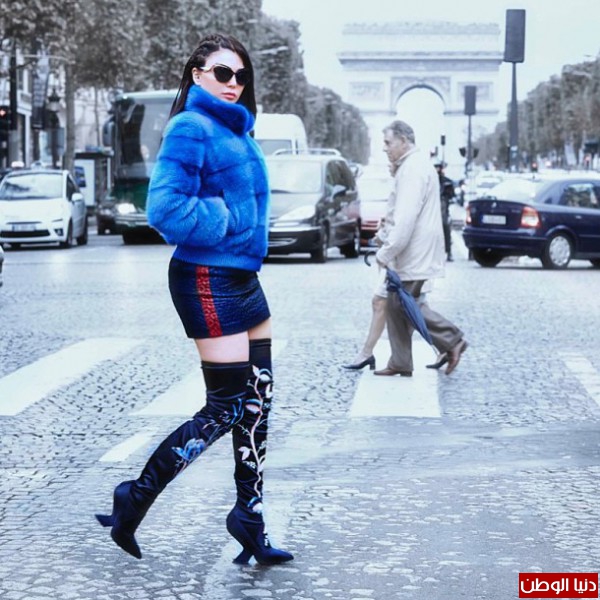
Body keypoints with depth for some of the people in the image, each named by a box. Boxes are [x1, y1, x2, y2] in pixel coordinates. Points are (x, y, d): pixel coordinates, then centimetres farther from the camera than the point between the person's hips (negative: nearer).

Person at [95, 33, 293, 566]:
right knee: (226, 409, -6)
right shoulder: (193, 128, -13)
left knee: (257, 400, 10)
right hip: (209, 279, -9)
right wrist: (225, 222, -15)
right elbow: (166, 208, -23)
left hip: (241, 277, 9)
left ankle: (250, 517, 19)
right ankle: (135, 499, 7)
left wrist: (247, 236, 9)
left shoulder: (236, 130, 15)